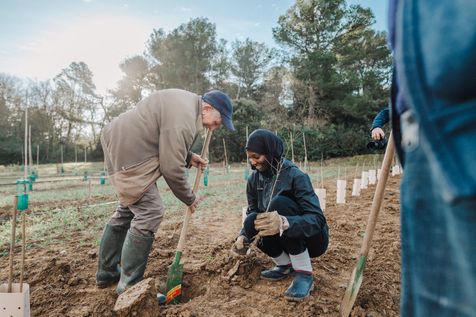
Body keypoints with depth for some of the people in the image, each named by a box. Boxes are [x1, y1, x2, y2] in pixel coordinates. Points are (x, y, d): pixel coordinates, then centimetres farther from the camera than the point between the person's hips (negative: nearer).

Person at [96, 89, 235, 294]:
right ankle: (129, 286, 2)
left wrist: (189, 157, 6)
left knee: (128, 210, 18)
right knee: (149, 213, -10)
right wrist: (189, 198, -7)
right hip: (128, 155, -11)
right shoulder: (183, 119, -24)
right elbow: (172, 168, -22)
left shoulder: (187, 102, 9)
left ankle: (106, 273, 32)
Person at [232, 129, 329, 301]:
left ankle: (305, 274, -17)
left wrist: (283, 223, -50)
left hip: (313, 239, -5)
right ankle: (285, 265, 4)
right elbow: (252, 211, 2)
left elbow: (318, 219, -31)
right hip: (286, 240, 6)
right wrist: (243, 236, -18)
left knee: (279, 203, -31)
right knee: (251, 222, -22)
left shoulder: (295, 176, -24)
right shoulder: (254, 178, -5)